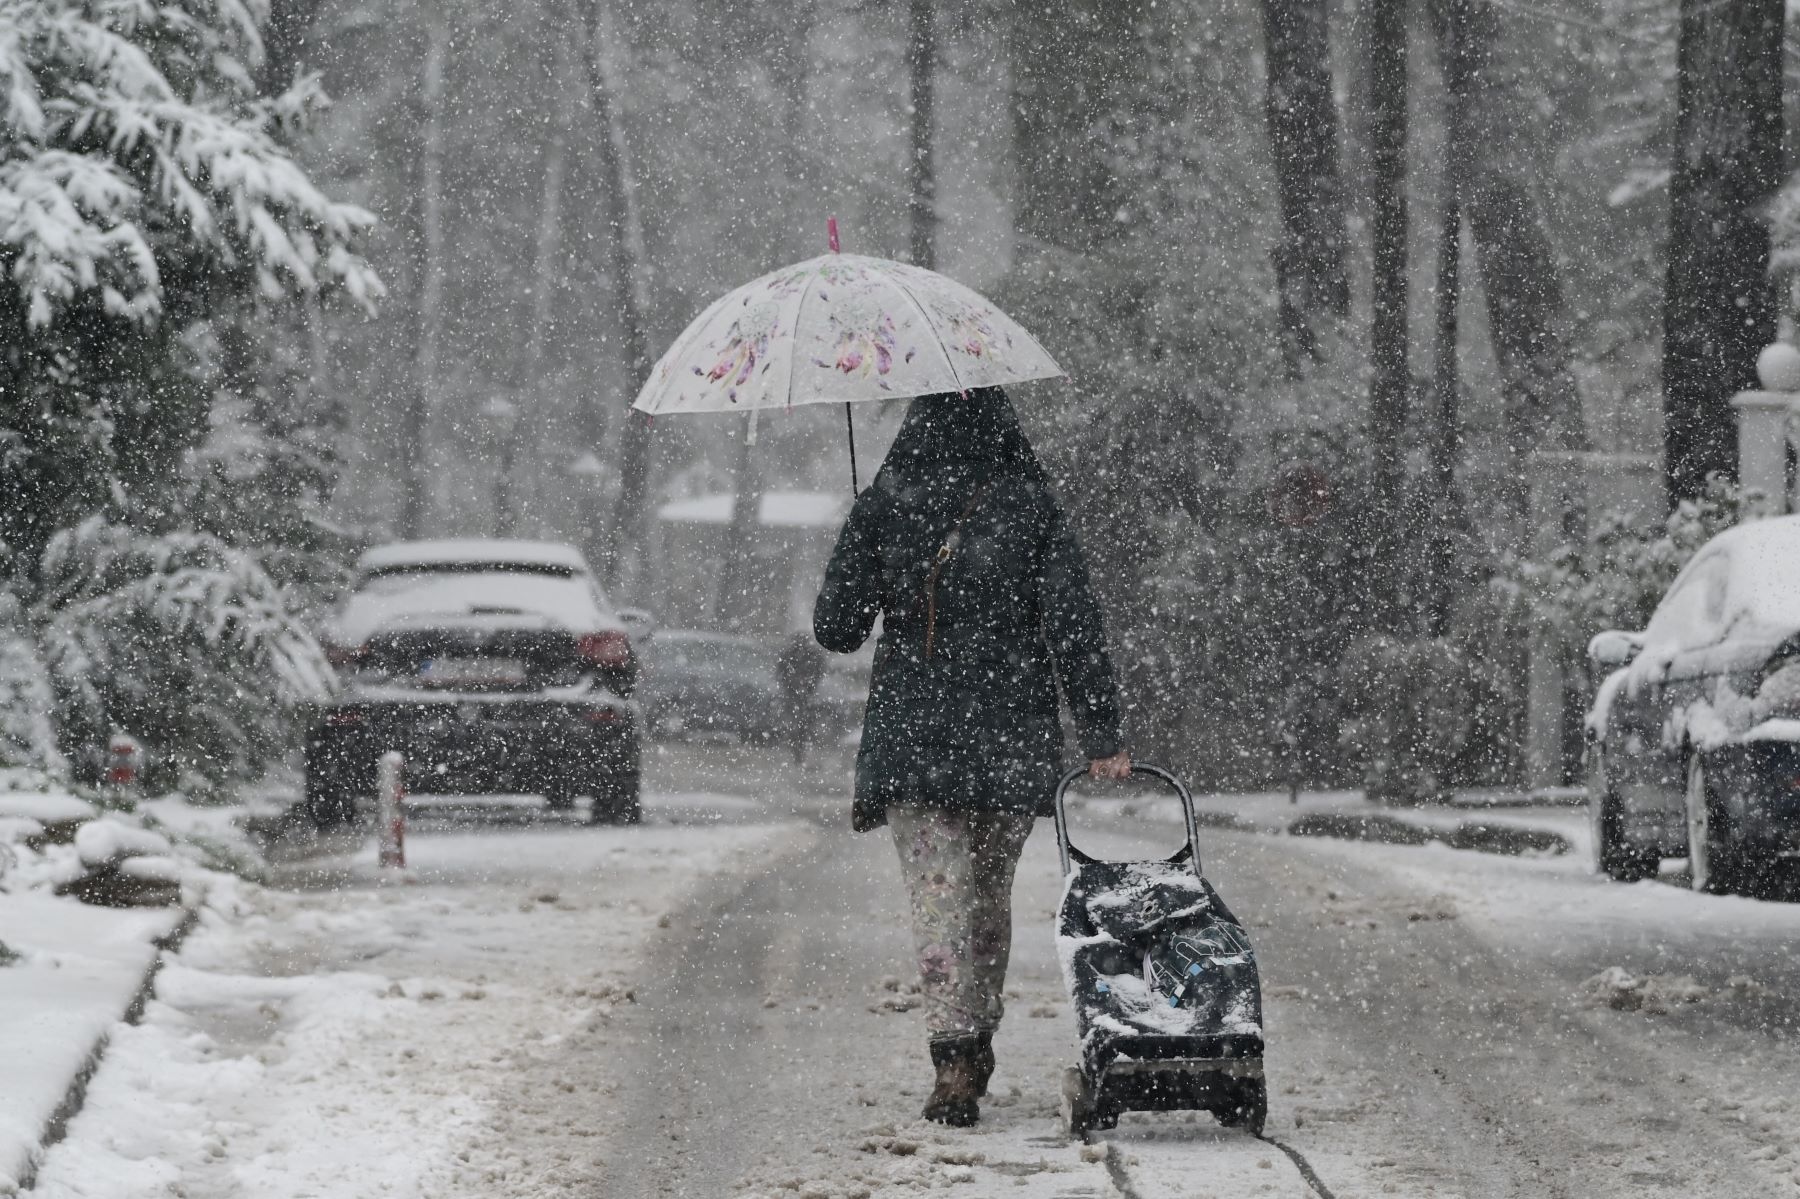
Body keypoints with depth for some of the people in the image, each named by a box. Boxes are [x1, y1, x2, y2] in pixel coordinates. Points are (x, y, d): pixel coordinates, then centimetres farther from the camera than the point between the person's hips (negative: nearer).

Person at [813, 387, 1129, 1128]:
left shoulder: (883, 508, -4)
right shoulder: (1031, 508, -3)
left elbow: (835, 628, -2)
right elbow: (1074, 627, -6)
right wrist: (1101, 734, -4)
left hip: (913, 734, -2)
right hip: (1014, 738, 2)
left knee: (939, 898, -4)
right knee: (991, 891, 18)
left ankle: (956, 1060, -17)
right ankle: (977, 1043, 29)